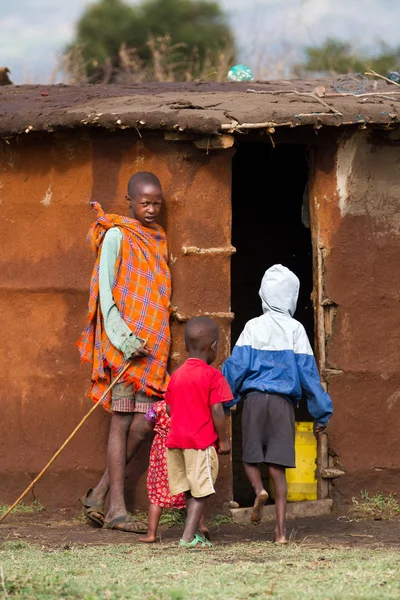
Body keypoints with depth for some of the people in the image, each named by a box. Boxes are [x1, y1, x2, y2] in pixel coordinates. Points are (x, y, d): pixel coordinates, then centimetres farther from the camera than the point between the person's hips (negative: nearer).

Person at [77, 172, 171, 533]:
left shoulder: (158, 239, 18)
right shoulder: (117, 235, -1)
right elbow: (105, 288, -7)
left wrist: (157, 340, 13)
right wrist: (121, 336, -18)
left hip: (151, 342, 6)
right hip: (123, 341, -6)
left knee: (145, 422, -2)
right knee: (123, 421, -7)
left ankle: (99, 495, 8)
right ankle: (117, 508, -6)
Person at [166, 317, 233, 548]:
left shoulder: (177, 375, 10)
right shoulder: (213, 375, -10)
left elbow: (171, 408, 14)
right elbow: (216, 411, -13)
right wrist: (224, 440, -5)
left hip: (177, 439, 6)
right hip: (202, 441, -6)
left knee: (191, 490, 15)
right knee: (201, 491, -3)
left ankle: (194, 533, 21)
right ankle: (189, 536, -10)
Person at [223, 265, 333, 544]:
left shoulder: (253, 327, 3)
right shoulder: (295, 329, 2)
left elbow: (237, 365, -1)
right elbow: (307, 371, 3)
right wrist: (321, 413, 8)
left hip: (254, 398, 0)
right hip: (283, 402, 0)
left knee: (251, 457, 15)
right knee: (278, 465, 1)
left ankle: (259, 490, -17)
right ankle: (281, 529, -4)